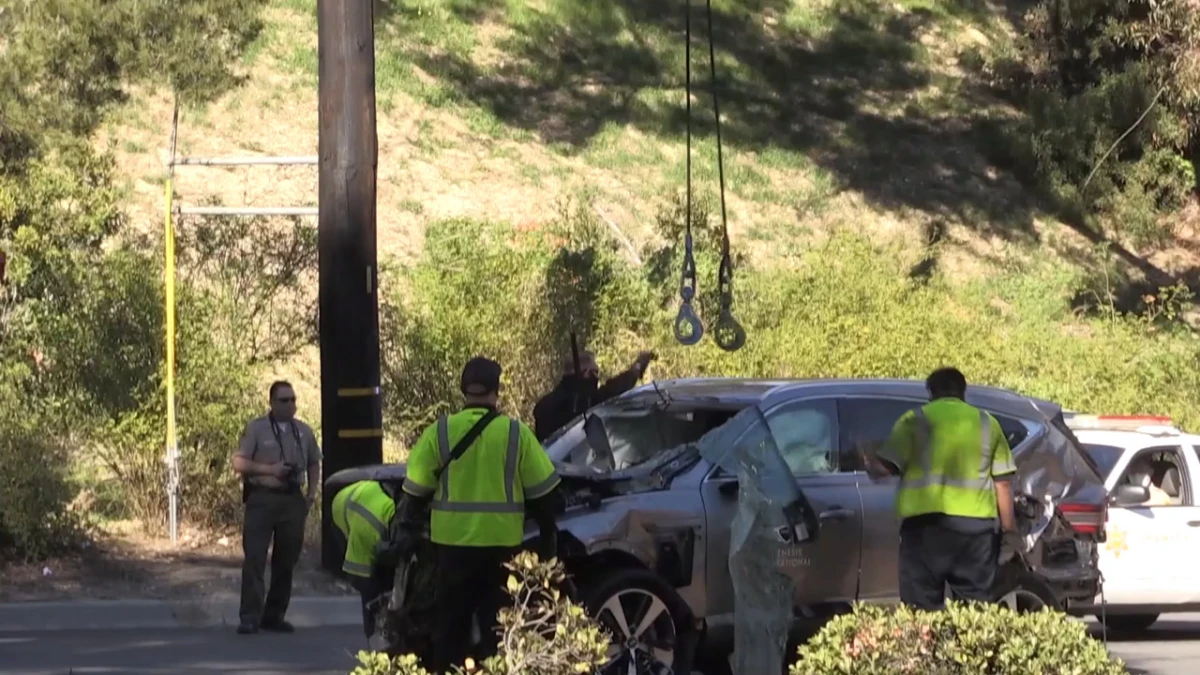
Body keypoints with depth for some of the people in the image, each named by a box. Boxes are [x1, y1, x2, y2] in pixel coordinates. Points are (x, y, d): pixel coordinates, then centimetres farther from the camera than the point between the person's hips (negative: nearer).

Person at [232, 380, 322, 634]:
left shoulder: (304, 431, 12)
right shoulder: (256, 428, -1)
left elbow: (314, 464, 21)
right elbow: (239, 463, -4)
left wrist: (312, 492, 6)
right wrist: (269, 470, -16)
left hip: (292, 499, 4)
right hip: (262, 498, -4)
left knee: (286, 561, 6)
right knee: (254, 558, -10)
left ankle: (274, 615, 14)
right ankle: (250, 616, -11)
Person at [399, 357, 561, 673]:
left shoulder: (440, 432, -3)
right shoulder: (515, 434, -4)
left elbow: (416, 490, 0)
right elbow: (540, 490, 1)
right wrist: (548, 535, 13)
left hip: (453, 541, 0)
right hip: (502, 541, 0)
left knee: (450, 624, 10)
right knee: (497, 624, 7)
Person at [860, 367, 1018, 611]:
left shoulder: (915, 421, 4)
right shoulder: (986, 423, 12)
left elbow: (887, 467, -5)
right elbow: (1003, 481, 8)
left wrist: (869, 462, 16)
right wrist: (1009, 526, 14)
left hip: (926, 520, -2)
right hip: (975, 521, 2)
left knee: (923, 604, 0)